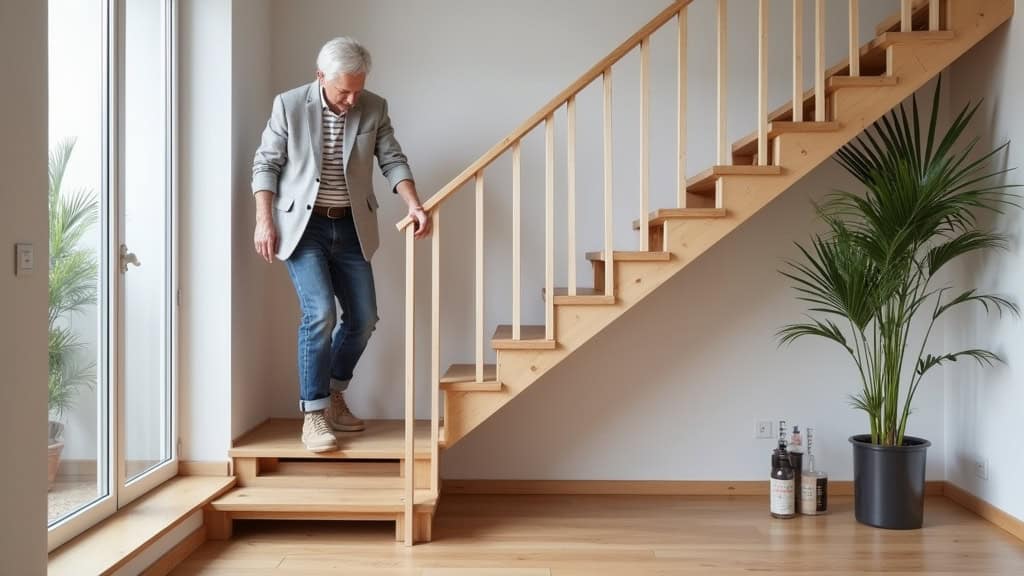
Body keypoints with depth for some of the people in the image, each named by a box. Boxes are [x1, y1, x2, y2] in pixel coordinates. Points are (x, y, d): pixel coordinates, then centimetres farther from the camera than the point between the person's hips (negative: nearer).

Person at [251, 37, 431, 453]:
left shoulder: (374, 108, 0)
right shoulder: (289, 105, -7)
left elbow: (392, 161, -1)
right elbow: (265, 164, -2)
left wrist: (414, 205, -17)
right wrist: (264, 220, -10)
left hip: (351, 227, 4)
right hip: (303, 225, -4)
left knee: (363, 318, 4)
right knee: (320, 314, -16)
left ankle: (334, 395, 27)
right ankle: (313, 414, -5)